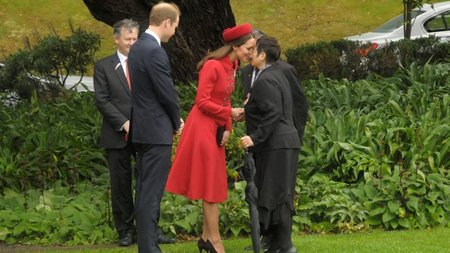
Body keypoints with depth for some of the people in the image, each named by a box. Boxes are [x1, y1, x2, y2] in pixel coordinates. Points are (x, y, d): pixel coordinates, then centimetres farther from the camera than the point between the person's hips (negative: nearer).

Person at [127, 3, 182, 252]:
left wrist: (172, 119, 15)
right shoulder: (155, 51, -19)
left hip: (142, 128, 10)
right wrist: (177, 120, 1)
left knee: (144, 190, 13)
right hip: (157, 130, -10)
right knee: (151, 192, -8)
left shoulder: (137, 47, 11)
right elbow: (167, 92, -17)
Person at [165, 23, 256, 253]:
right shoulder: (213, 66, -18)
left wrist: (227, 129, 5)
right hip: (202, 127, -9)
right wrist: (229, 113, -13)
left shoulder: (231, 67, 9)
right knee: (210, 184, -3)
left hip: (216, 128, 9)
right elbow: (202, 102, -20)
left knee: (212, 183, 12)